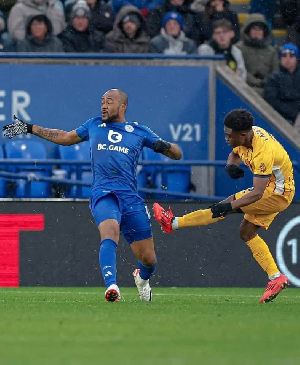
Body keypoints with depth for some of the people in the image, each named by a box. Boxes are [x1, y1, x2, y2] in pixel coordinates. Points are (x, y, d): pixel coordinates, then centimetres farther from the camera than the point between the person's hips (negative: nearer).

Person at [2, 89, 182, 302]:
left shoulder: (139, 132, 14)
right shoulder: (94, 126, 20)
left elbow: (177, 155, 15)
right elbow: (65, 138, 34)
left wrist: (164, 146, -8)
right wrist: (29, 129, 34)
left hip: (131, 198, 1)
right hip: (103, 194, -1)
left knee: (148, 259, 2)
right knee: (110, 233, -34)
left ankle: (143, 278, 39)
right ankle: (111, 286, -48)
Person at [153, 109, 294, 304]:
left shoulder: (263, 152, -33)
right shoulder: (249, 133, -7)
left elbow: (257, 193, -36)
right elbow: (234, 154, 13)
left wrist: (230, 206, -43)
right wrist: (231, 166, -11)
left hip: (278, 193, -10)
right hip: (269, 188, 10)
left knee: (226, 206, -16)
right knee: (247, 232, 8)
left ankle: (173, 223, -11)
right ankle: (276, 278, 5)